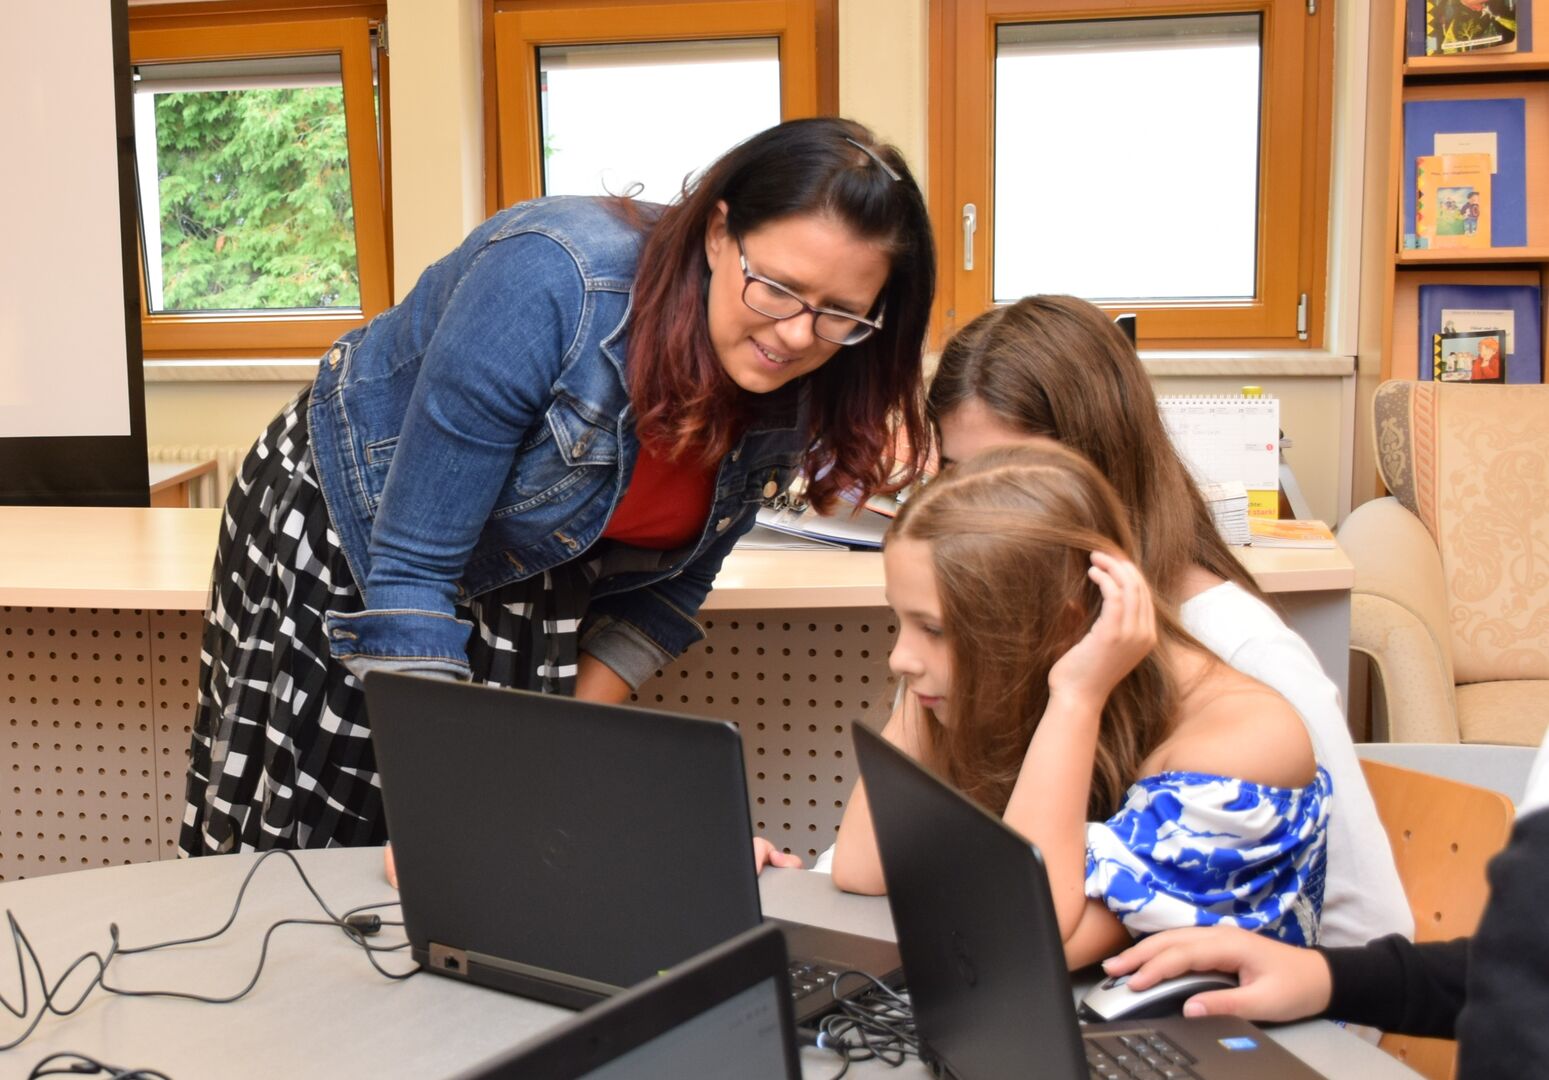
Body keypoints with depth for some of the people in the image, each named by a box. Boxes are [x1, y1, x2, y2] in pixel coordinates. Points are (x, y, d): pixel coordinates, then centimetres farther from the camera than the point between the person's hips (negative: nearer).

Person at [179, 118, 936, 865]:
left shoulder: (782, 396, -17)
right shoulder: (554, 282, -36)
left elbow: (669, 581, -3)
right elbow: (412, 561, -33)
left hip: (523, 592, 5)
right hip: (347, 533, -4)